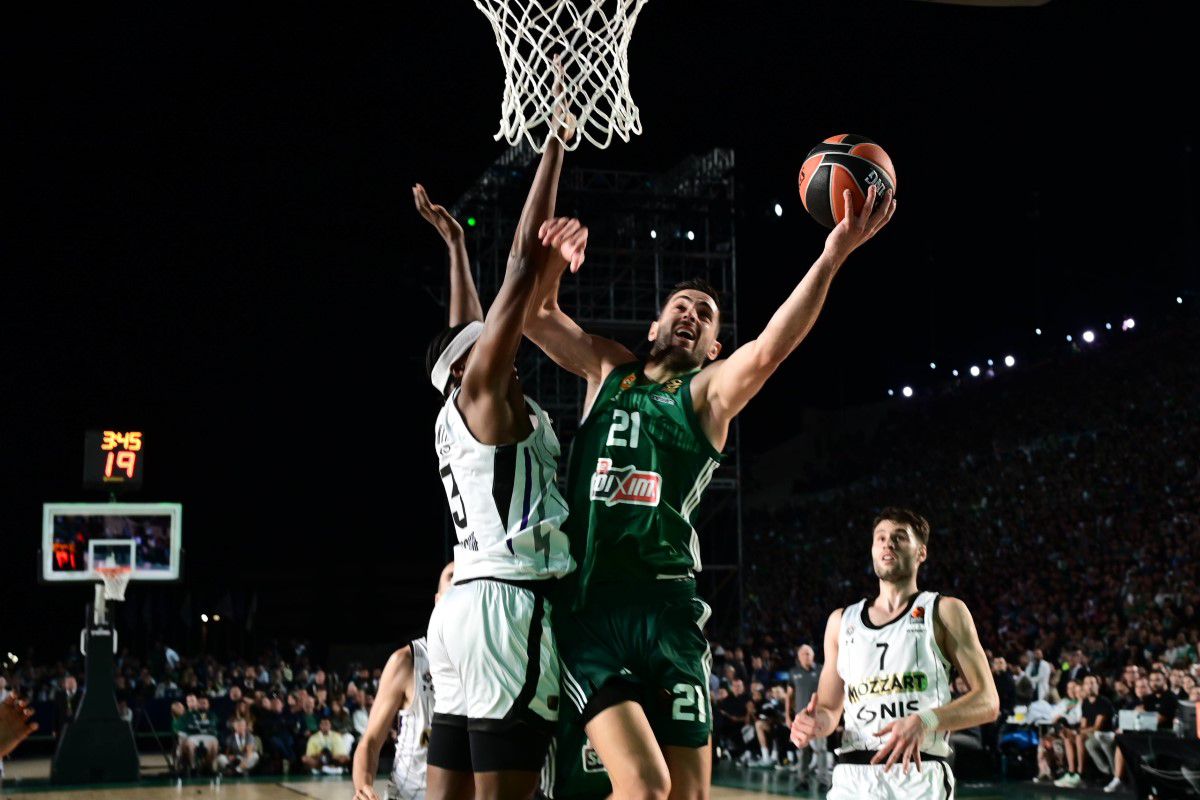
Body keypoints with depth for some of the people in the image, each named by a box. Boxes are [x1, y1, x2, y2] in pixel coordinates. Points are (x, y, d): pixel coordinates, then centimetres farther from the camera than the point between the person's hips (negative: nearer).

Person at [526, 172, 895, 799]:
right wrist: (555, 261, -12)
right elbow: (535, 316, 10)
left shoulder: (711, 392, 10)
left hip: (665, 609, 1)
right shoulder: (608, 371, 18)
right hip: (586, 606, -1)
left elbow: (770, 349, -9)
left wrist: (833, 256, -23)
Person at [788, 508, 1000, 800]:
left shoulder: (944, 612, 6)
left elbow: (987, 702, -2)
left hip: (918, 776, -4)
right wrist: (815, 723, -2)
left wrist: (925, 722, -19)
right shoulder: (842, 621, 18)